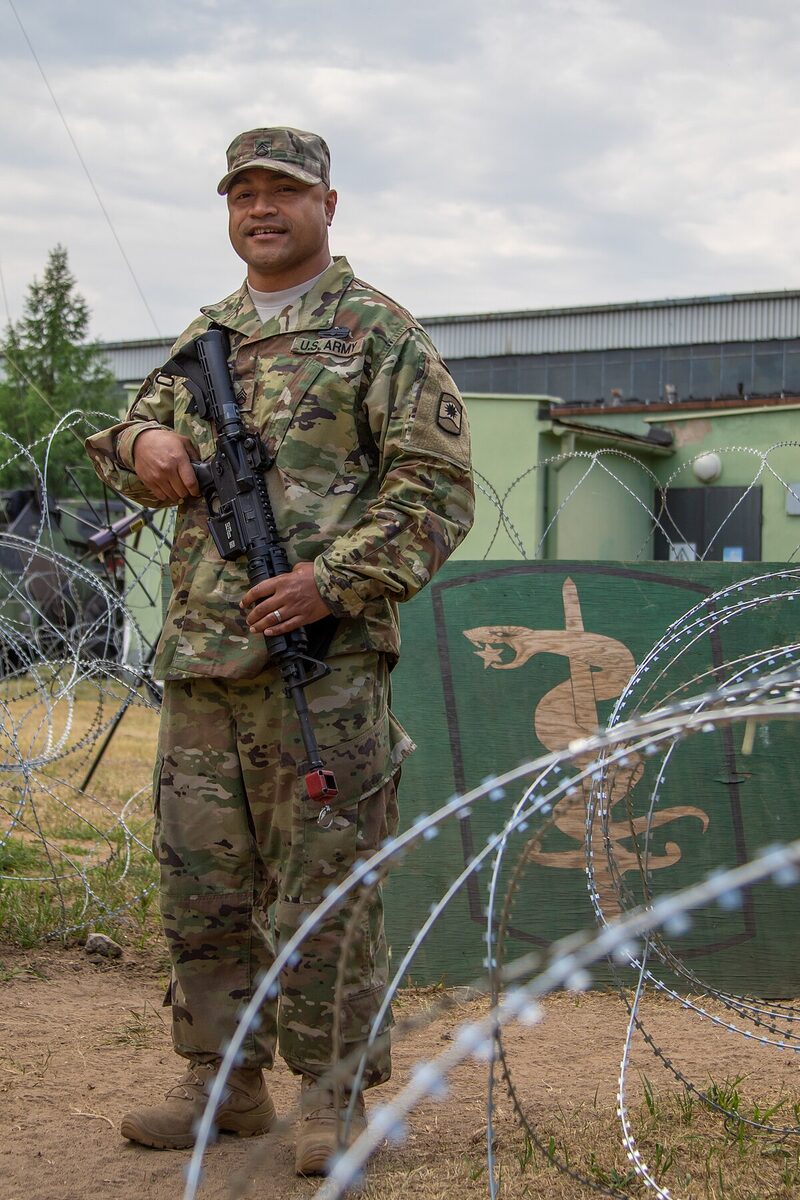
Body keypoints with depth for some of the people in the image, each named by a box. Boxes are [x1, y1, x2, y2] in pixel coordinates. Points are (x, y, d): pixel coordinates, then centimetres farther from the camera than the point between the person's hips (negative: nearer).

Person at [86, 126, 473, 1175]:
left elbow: (437, 486, -5)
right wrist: (146, 443, 0)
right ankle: (223, 1079, 24)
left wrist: (332, 579, -16)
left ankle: (333, 1092, 10)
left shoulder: (377, 330, 1)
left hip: (323, 658, -6)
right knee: (201, 881, 11)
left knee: (325, 885, -2)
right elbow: (132, 431, 26)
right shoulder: (202, 337, 19)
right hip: (199, 657, 6)